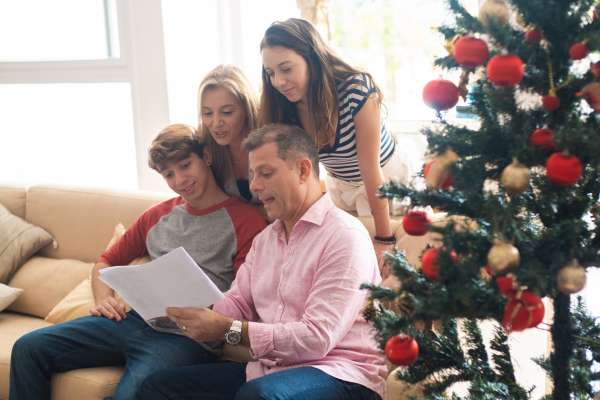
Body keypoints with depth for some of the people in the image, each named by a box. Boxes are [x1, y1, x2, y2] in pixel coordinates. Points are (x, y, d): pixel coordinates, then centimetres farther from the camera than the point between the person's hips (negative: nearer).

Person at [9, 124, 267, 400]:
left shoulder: (245, 219, 1)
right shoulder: (157, 216, 23)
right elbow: (106, 262, 29)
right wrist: (103, 299, 10)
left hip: (186, 334, -6)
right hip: (136, 319, 6)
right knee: (28, 348, -8)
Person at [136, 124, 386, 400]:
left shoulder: (344, 236, -11)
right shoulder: (264, 239, 19)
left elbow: (317, 337, -19)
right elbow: (237, 303, 13)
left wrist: (228, 330, -21)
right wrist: (187, 311, -8)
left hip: (339, 374, -7)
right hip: (269, 368, 8)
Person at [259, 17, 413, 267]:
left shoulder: (356, 90, -30)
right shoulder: (284, 109, -16)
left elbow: (371, 171, -26)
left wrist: (384, 238, -22)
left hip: (384, 179, -4)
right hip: (339, 185, 4)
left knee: (379, 266, -9)